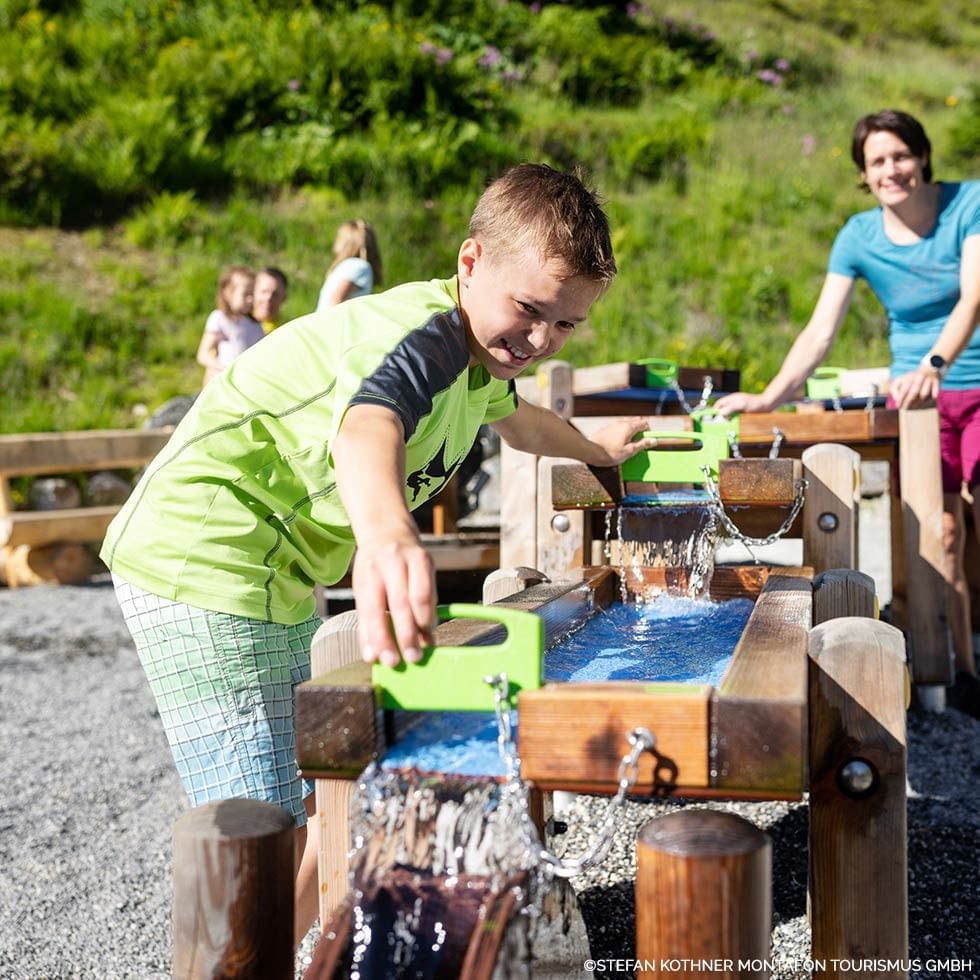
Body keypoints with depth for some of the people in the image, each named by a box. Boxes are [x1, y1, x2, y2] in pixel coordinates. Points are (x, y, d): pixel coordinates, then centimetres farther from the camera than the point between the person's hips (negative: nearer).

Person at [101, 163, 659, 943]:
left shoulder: (477, 346, 8)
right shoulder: (422, 338, -24)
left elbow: (515, 417, 35)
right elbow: (367, 426, -50)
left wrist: (597, 449, 52)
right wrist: (386, 535, -72)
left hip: (278, 580, 11)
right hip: (206, 568, -10)